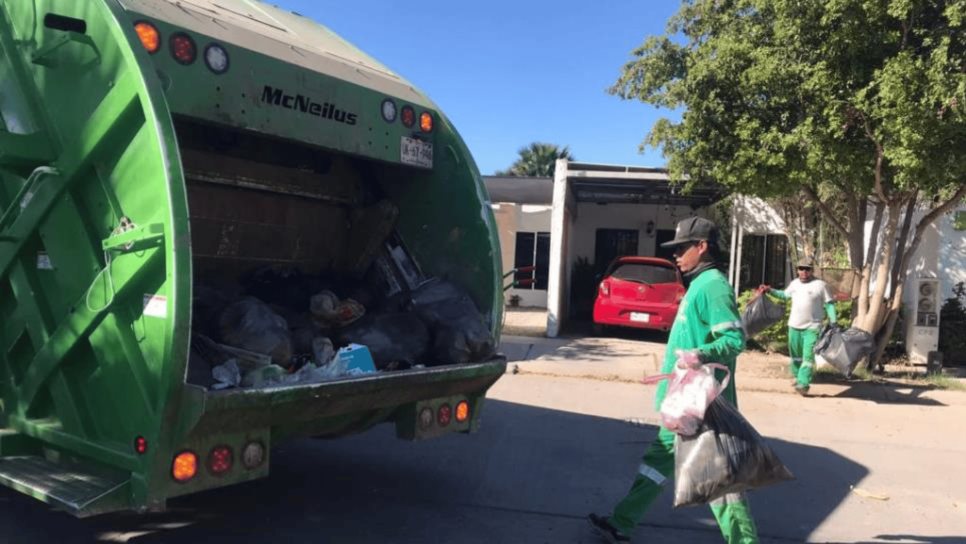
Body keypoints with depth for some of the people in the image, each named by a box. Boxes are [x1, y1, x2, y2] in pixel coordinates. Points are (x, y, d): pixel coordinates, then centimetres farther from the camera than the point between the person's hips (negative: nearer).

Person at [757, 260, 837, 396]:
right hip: (794, 325, 6)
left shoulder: (820, 285, -8)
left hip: (812, 328, -6)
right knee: (795, 354, 16)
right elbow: (785, 295, 27)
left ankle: (803, 384, -15)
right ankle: (797, 377, 35)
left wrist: (833, 322, -12)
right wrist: (770, 291, 17)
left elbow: (829, 304, -5)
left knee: (808, 356, -12)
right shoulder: (794, 283, 8)